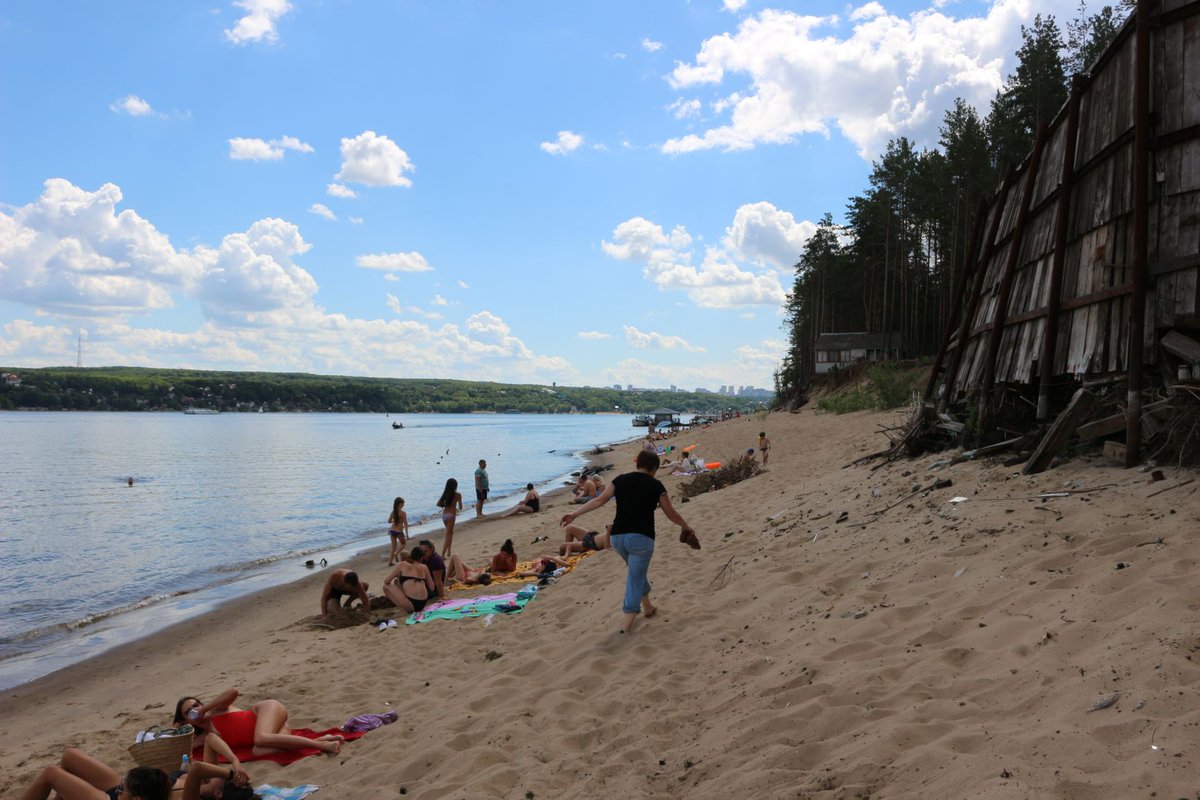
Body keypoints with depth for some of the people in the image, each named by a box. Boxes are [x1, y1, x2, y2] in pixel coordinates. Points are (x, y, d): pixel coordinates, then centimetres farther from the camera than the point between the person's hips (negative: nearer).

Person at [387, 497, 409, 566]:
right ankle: (396, 554, -4)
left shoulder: (393, 512, 3)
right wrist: (407, 534, -10)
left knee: (394, 546, 16)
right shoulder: (403, 513, -12)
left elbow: (389, 521, 12)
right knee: (403, 544, 20)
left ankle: (390, 561, 13)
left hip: (392, 531, 5)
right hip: (399, 531, -5)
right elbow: (405, 524, -13)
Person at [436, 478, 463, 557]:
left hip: (444, 514, 6)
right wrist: (457, 508, 17)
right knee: (448, 535, -2)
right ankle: (443, 555, -12)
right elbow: (460, 508, -5)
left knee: (450, 532, 26)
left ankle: (448, 552, 28)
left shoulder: (445, 493, 8)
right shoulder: (457, 495, -6)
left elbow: (438, 504, 6)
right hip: (451, 515, -6)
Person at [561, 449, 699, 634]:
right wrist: (686, 527, 23)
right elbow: (671, 514, 6)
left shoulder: (621, 480, 7)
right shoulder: (655, 485, 0)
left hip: (617, 536, 4)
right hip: (641, 537, -4)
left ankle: (647, 606, 40)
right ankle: (628, 622, -1)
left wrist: (574, 514, -1)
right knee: (636, 577, 4)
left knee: (635, 570, 29)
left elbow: (600, 500, -2)